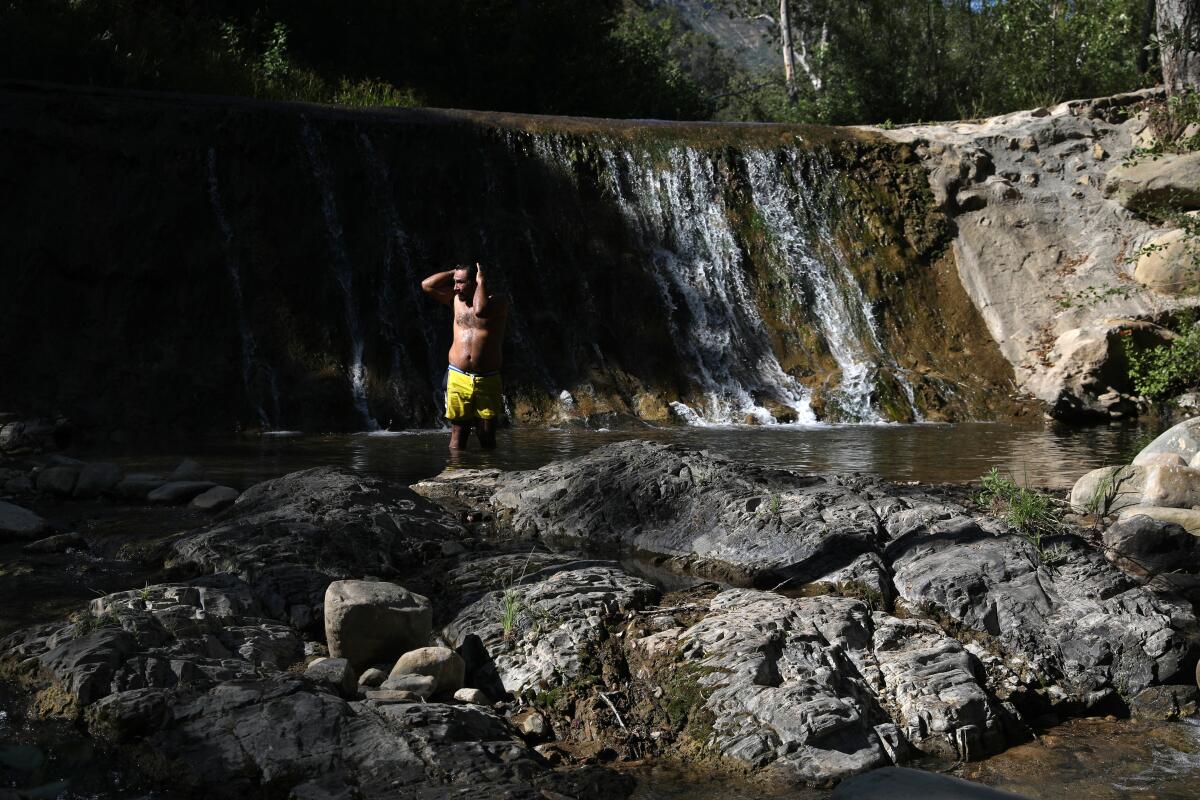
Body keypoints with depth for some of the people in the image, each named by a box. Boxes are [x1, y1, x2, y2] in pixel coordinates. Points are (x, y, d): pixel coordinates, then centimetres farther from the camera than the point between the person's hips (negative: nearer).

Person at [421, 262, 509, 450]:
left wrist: (481, 282, -10)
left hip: (487, 381, -3)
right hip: (458, 378, 3)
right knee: (458, 435, 0)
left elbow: (480, 310, -22)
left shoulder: (498, 301, -1)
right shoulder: (457, 300, 14)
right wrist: (456, 272, 10)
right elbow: (427, 285, 11)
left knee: (487, 438, 1)